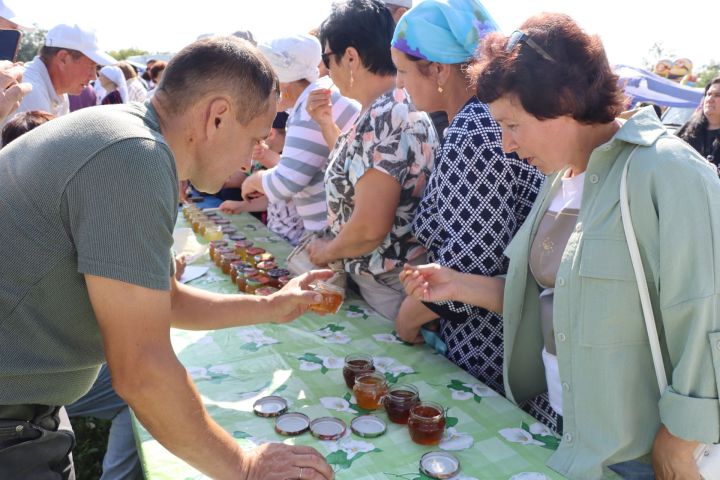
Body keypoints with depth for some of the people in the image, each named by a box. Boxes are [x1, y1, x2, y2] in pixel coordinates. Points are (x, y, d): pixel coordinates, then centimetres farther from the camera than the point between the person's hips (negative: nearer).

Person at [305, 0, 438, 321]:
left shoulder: (383, 120, -24)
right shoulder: (390, 110, 6)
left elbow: (370, 227, -29)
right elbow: (359, 170, 21)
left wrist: (327, 251, -10)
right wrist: (326, 123, 11)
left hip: (387, 289, -9)